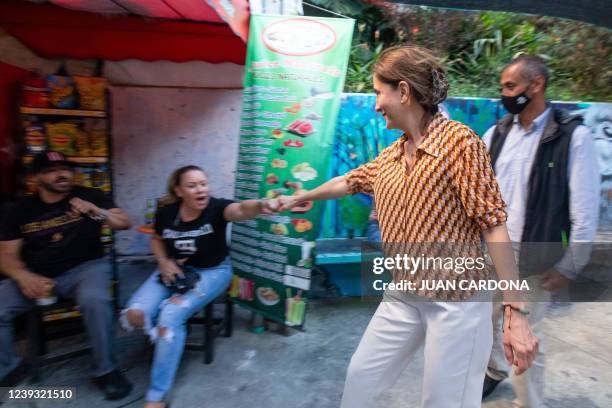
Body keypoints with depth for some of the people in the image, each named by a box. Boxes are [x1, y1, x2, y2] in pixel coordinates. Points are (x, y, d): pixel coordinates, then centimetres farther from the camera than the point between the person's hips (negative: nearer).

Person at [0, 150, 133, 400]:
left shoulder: (89, 196, 2)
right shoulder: (22, 210, 7)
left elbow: (125, 223, -2)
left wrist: (96, 211, -21)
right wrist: (24, 277, -18)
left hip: (86, 267, -3)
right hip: (36, 275, 3)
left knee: (95, 300, -35)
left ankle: (105, 370, -14)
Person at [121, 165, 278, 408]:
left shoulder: (216, 208, -20)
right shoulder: (166, 213, -7)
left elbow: (241, 209, -43)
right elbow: (156, 239, 13)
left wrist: (260, 205, -66)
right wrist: (164, 261, -7)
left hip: (212, 271, -4)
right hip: (175, 269, 4)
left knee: (171, 316, -25)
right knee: (135, 314, -18)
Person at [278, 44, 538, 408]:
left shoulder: (460, 141, -14)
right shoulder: (391, 156, 8)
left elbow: (493, 225, -17)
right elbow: (348, 182, 24)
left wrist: (515, 312, -18)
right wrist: (299, 198, 38)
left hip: (456, 300, -7)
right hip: (403, 297, 7)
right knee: (362, 377, 18)